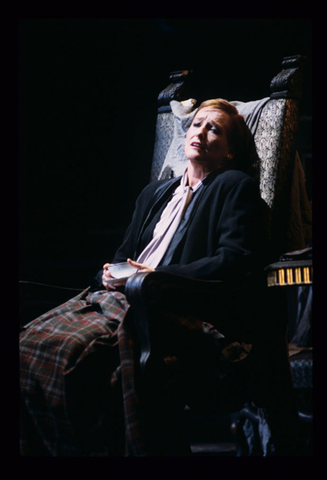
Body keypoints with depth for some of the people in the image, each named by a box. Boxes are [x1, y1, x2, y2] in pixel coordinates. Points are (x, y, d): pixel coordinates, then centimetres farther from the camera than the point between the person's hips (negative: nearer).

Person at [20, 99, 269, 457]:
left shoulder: (235, 187, 8)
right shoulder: (155, 193, 29)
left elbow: (237, 260, -7)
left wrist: (159, 277, -11)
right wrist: (111, 273, 4)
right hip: (115, 293, 7)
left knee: (72, 350, -32)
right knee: (30, 342, -18)